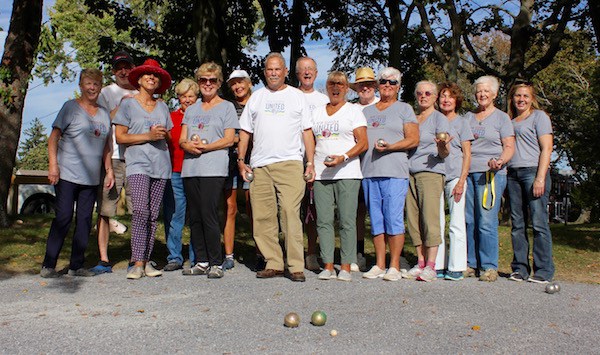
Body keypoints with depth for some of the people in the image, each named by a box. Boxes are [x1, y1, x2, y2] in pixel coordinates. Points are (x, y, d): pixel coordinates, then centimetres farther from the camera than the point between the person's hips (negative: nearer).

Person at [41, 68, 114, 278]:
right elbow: (54, 137, -3)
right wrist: (53, 164, -14)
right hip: (67, 175, -5)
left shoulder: (104, 114, 16)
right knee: (63, 218, -7)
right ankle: (48, 266, 2)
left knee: (85, 221, 5)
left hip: (91, 178, 5)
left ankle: (76, 265, 13)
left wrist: (109, 170, 12)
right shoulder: (70, 107, 1)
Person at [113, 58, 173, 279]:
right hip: (138, 163, -4)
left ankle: (147, 261, 7)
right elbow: (120, 137, -1)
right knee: (141, 210, -18)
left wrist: (163, 135, 2)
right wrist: (149, 136, -9)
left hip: (161, 164, 4)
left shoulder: (162, 106, 18)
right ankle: (137, 263, -14)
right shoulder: (128, 104, 7)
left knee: (153, 214, 2)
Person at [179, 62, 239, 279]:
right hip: (190, 169, 6)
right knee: (194, 217, 5)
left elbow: (229, 140, -2)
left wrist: (205, 147, -14)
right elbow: (182, 139, 16)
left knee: (209, 215, -13)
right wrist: (188, 145, -7)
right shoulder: (191, 109, 22)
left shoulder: (226, 107, 8)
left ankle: (216, 263, -5)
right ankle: (201, 262, 13)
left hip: (213, 169, -5)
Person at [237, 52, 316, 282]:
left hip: (290, 163, -3)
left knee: (291, 214, -11)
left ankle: (296, 266, -5)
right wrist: (241, 160, 6)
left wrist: (310, 163, -1)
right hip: (260, 166, 3)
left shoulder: (297, 96, 12)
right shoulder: (256, 97, 19)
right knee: (263, 217, 2)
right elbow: (245, 131, 18)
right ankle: (273, 264, 11)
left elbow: (307, 131, 8)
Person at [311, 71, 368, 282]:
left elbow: (363, 143, -2)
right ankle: (328, 266, 5)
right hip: (321, 175, 4)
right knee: (324, 221, 0)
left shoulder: (354, 111, 7)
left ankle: (346, 267, 2)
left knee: (347, 221, -5)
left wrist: (343, 157, -17)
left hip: (347, 174, -4)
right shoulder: (317, 112, 20)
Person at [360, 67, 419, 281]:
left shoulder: (404, 109, 9)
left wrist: (390, 147, -14)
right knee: (376, 219, 5)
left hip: (394, 172, -4)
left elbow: (413, 139, -1)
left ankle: (394, 266, -1)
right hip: (369, 172, 5)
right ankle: (379, 265, 12)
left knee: (394, 218, -8)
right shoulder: (366, 111, 22)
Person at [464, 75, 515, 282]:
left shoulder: (501, 117, 9)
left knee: (486, 222, -10)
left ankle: (489, 267, -2)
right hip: (467, 173, 4)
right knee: (467, 221, 2)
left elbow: (509, 147, 2)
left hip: (491, 174, -4)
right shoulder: (467, 117, 20)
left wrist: (500, 161, -17)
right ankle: (470, 264, 11)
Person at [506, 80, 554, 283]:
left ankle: (544, 270, -2)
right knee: (517, 224, 4)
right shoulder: (509, 121, 21)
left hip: (533, 171, -5)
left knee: (539, 222, -7)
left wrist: (540, 178, -13)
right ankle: (520, 268, 10)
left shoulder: (539, 116, 5)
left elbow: (546, 148, -4)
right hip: (513, 174, 5)